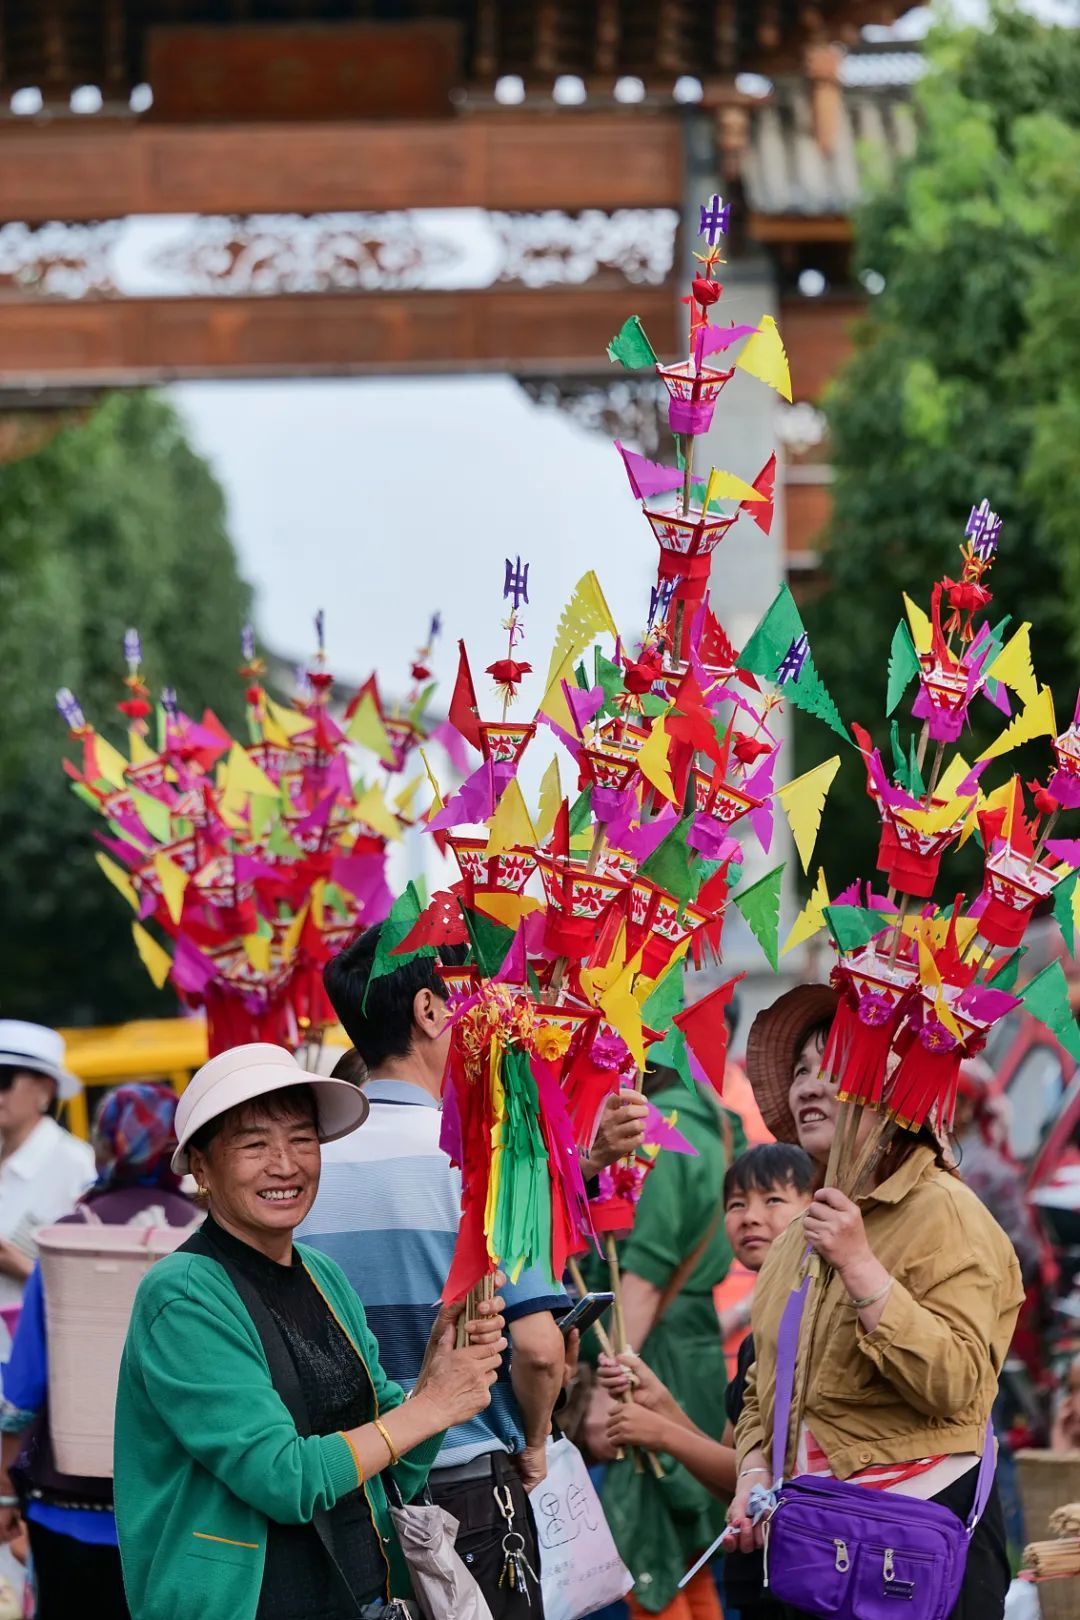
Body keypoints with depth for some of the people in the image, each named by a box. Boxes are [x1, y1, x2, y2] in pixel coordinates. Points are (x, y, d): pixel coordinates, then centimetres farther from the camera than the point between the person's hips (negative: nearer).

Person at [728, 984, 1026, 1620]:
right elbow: (766, 1384, 22)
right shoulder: (804, 1232, 14)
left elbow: (955, 1383, -21)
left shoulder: (944, 1212, -10)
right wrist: (755, 1475, 4)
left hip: (923, 1528, -7)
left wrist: (860, 1267, -24)